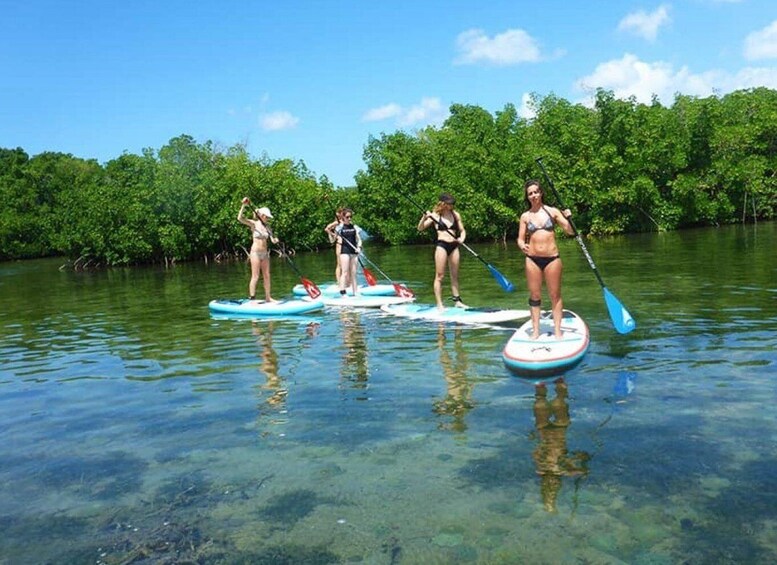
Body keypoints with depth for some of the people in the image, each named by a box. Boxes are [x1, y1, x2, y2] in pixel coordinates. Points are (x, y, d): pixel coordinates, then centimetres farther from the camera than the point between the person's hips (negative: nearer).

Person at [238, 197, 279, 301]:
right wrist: (244, 206, -28)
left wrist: (275, 240, -21)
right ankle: (252, 298, -3)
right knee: (255, 277, -7)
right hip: (255, 252, -6)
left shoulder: (266, 227, 10)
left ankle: (268, 297, 19)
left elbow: (272, 239, 2)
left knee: (266, 276, 10)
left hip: (265, 253, 6)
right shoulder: (253, 223, -5)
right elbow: (240, 219, -19)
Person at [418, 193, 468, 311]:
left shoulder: (455, 215, 8)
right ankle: (439, 304, 0)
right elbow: (420, 228, -5)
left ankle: (457, 300, 20)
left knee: (455, 275, 11)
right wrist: (424, 218, -23)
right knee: (440, 276, -3)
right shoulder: (435, 215, -2)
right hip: (441, 245, -4)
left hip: (454, 246, 4)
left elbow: (462, 230, 12)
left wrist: (461, 238, -9)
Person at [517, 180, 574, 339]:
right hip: (532, 259, 1)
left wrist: (568, 218, -20)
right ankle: (535, 330, 15)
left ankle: (557, 330, 12)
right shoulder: (525, 216, 5)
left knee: (555, 295, 4)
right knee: (535, 296, 7)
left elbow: (571, 232, 0)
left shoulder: (553, 211, 2)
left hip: (552, 258, -1)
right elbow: (520, 239, 7)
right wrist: (522, 246, -16)